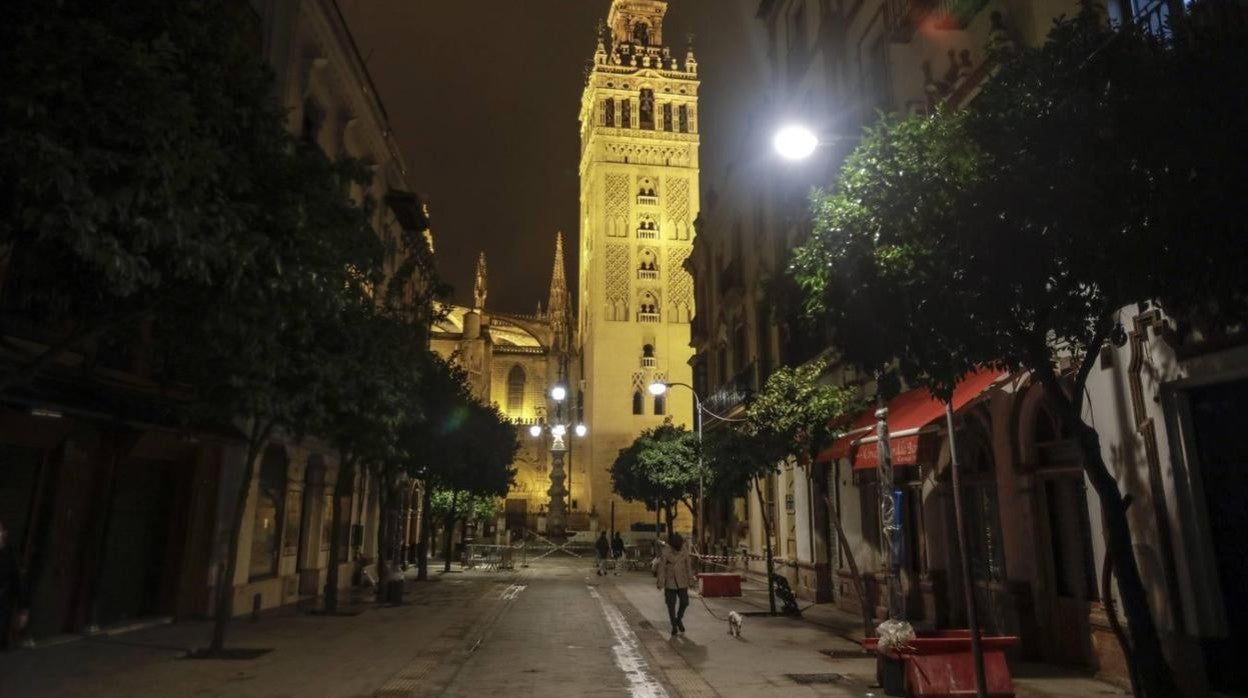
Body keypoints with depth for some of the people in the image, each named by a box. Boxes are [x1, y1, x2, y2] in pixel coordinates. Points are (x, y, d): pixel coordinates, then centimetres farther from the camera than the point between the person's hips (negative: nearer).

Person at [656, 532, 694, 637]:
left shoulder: (685, 549, -7)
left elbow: (688, 564, 2)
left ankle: (679, 619, 29)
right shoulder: (665, 552, -17)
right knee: (671, 605, 2)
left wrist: (690, 579, 6)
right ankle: (674, 627, 17)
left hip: (682, 581, 3)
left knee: (684, 602, 2)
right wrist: (661, 583, -10)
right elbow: (661, 568, -12)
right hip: (670, 582, -2)